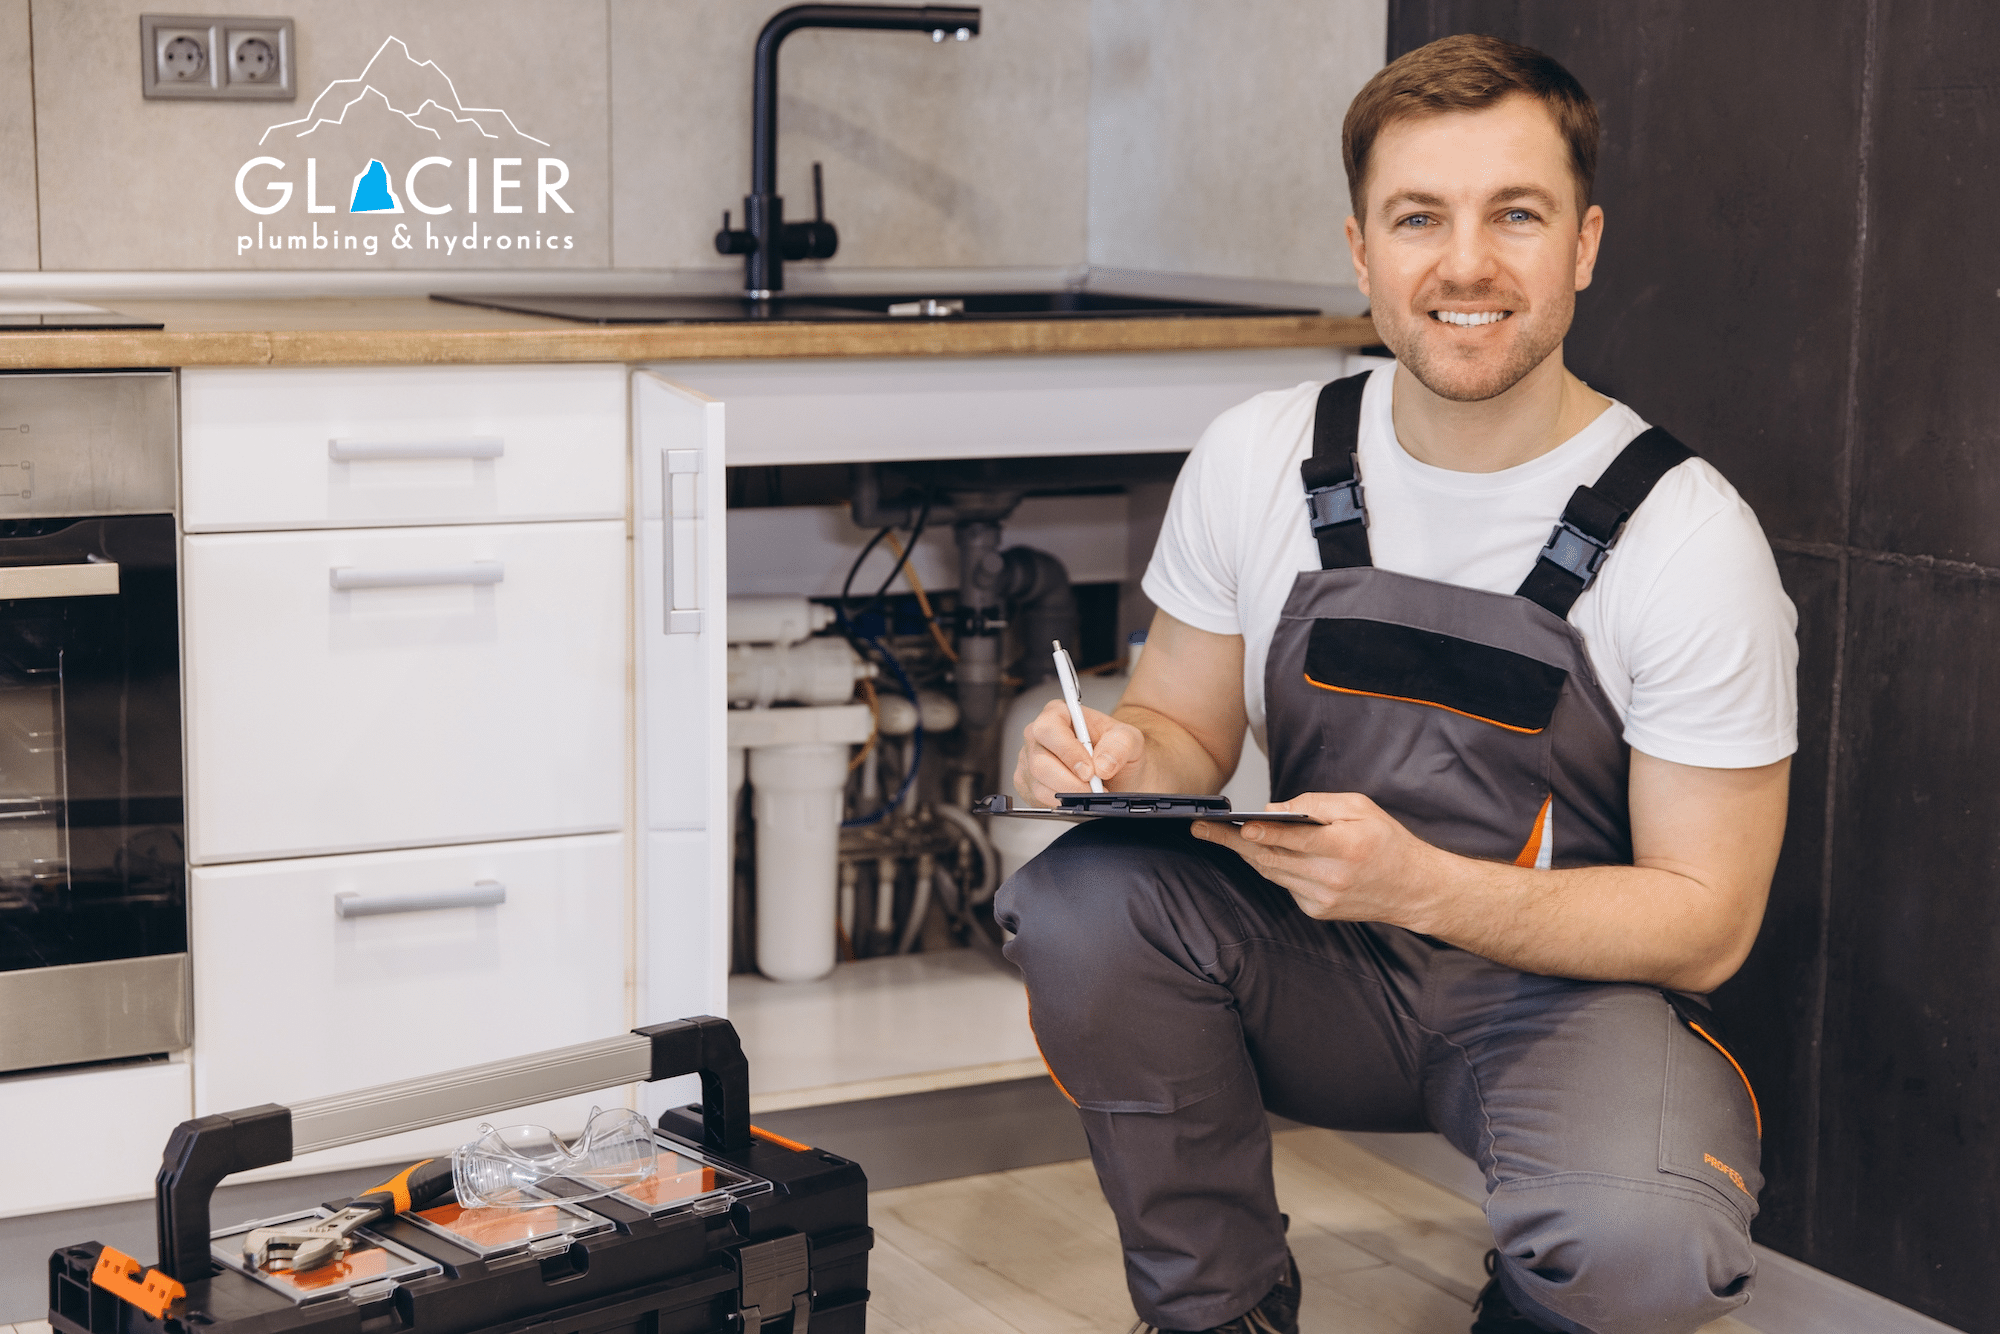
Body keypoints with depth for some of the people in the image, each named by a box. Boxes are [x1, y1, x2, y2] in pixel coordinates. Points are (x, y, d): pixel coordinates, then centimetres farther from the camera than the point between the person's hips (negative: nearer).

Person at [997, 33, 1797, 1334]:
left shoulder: (1688, 533, -14)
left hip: (1576, 983, -3)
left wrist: (1421, 886, -29)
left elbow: (1704, 921, -13)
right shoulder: (1258, 460, -4)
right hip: (1319, 974, 3)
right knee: (1082, 902, -24)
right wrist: (1122, 757, -19)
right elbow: (1191, 729, 8)